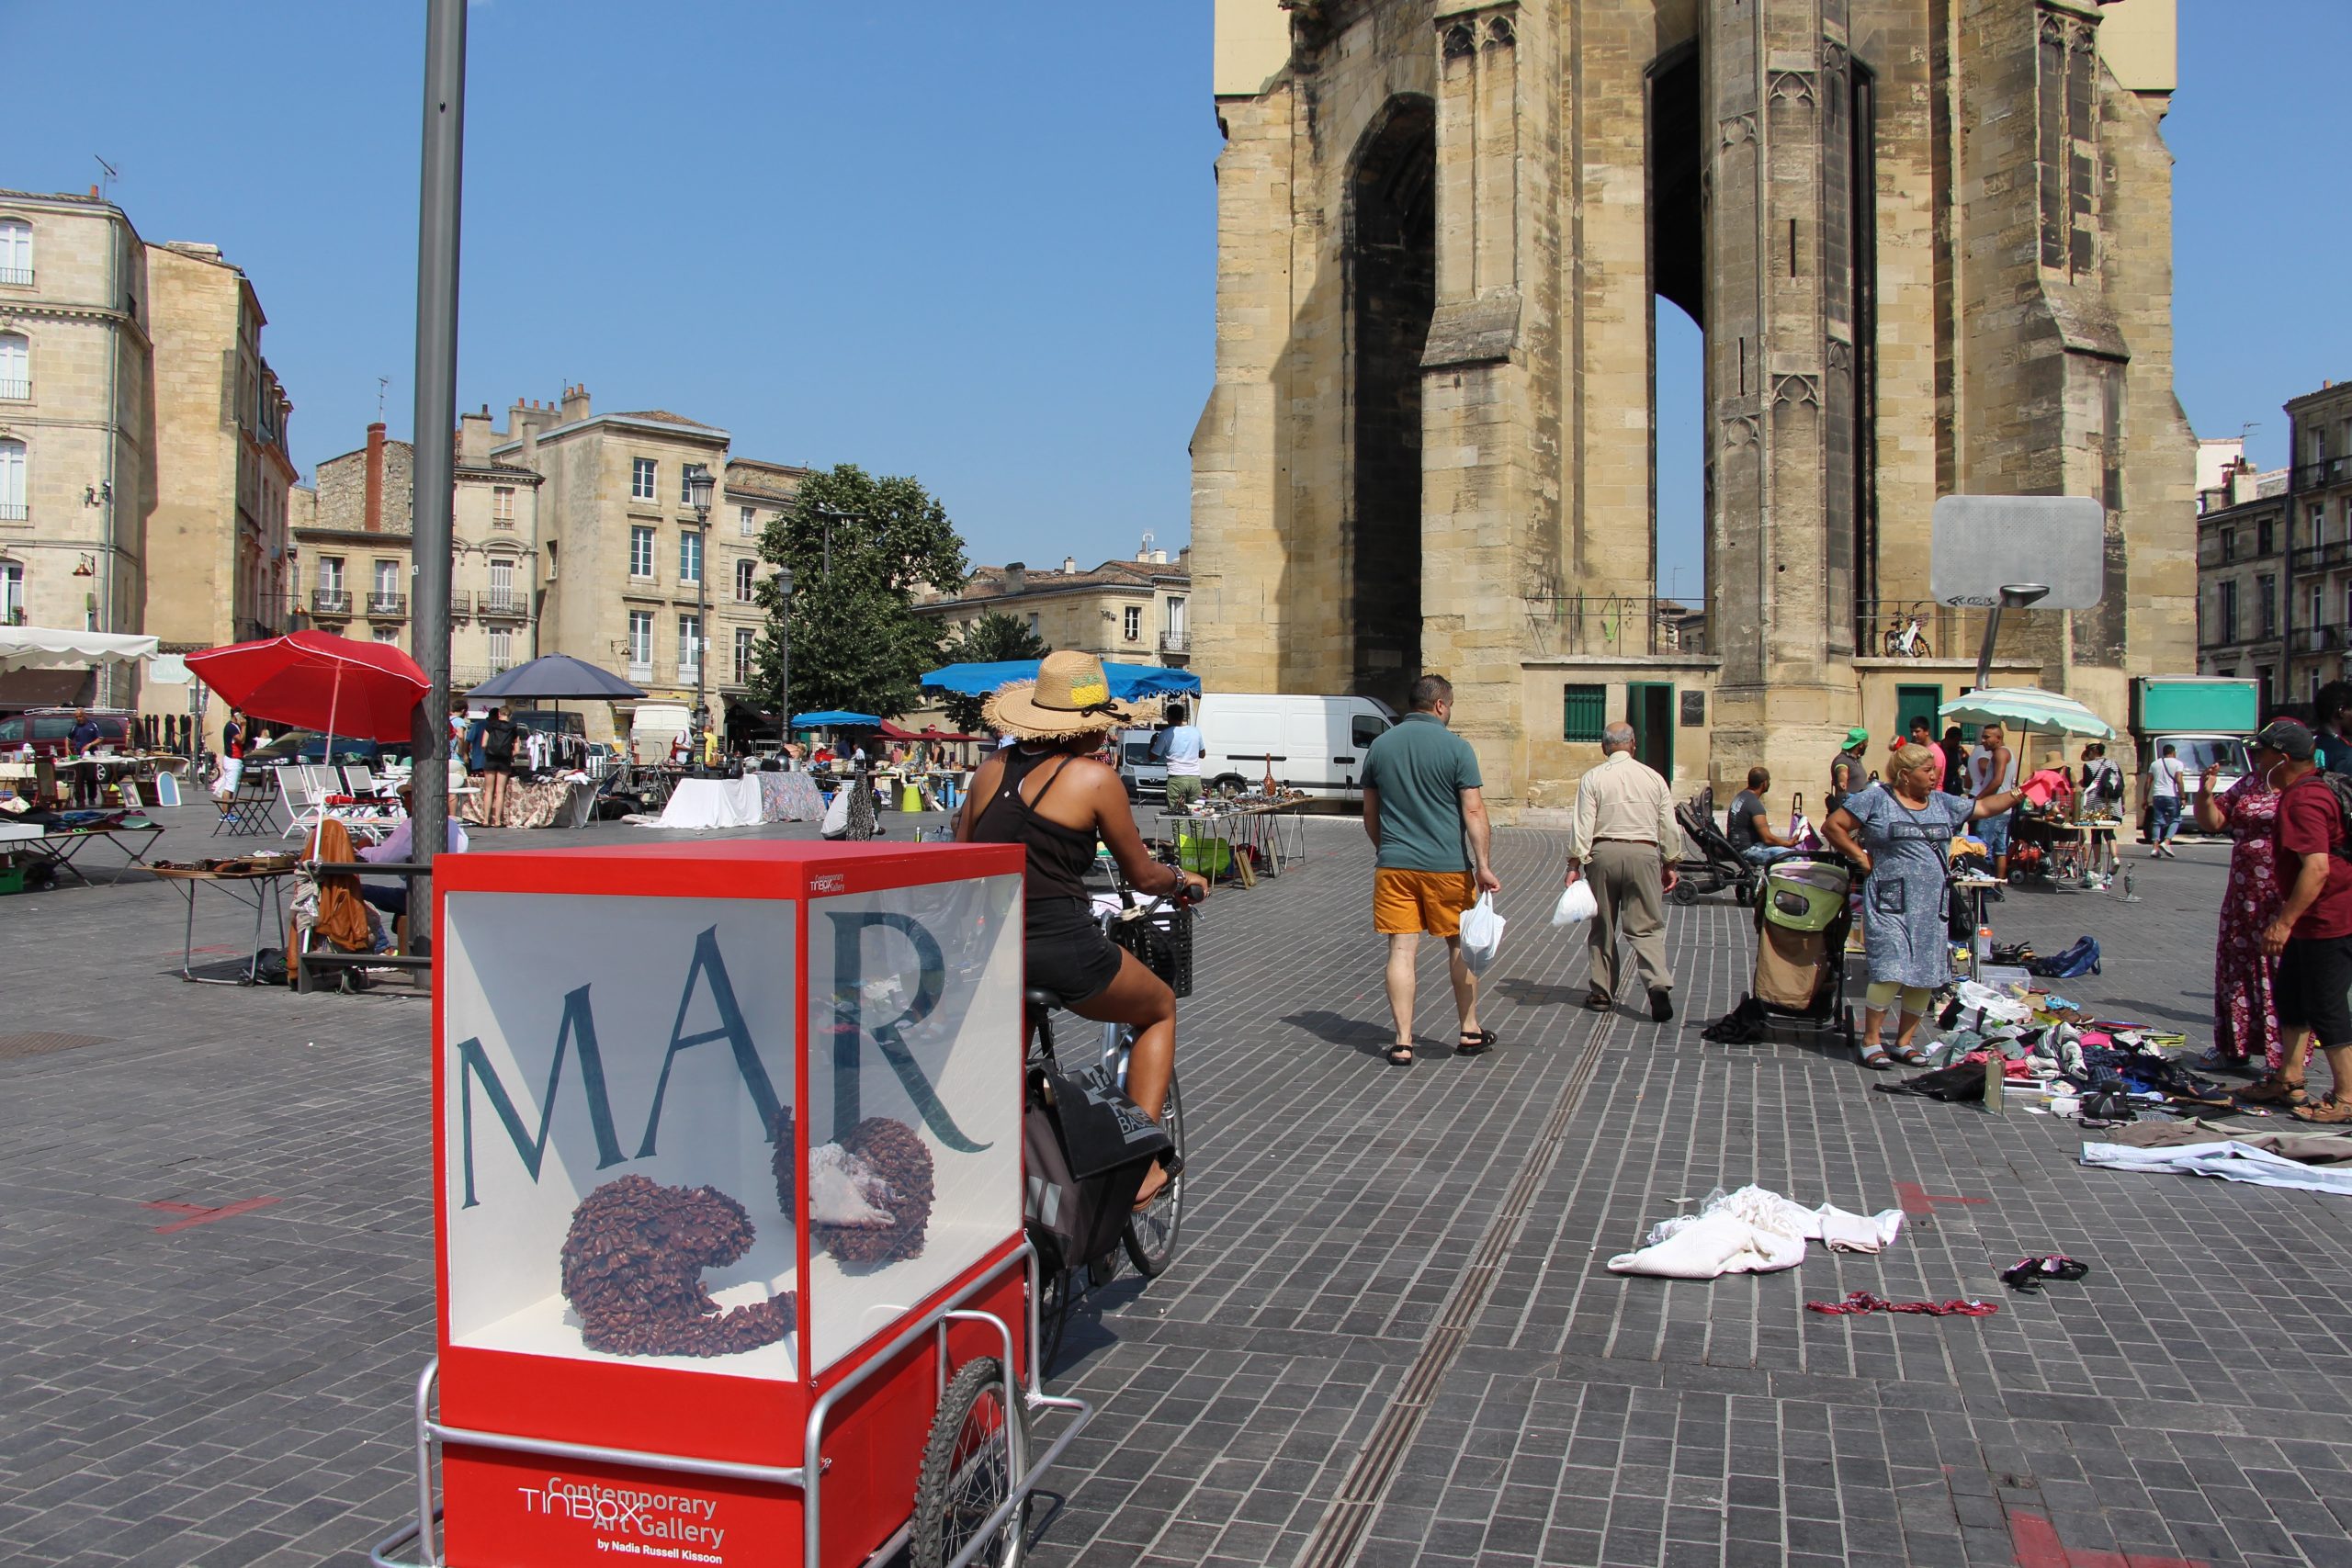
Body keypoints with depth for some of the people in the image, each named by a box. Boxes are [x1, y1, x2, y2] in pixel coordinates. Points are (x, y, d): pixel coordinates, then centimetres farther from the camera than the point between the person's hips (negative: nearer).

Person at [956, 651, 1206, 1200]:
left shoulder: (993, 767, 10)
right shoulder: (1094, 778, -4)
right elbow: (1143, 877, 6)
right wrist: (1183, 878, 27)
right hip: (1062, 952, -5)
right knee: (1160, 1009, 23)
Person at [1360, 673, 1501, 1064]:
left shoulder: (1380, 746, 7)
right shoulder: (1455, 747, -6)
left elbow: (1370, 815, 14)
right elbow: (1474, 812, -11)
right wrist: (1484, 866, -10)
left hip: (1393, 866, 2)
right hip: (1447, 866, -2)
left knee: (1401, 951, 1)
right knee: (1459, 946, 13)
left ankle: (1402, 1042, -1)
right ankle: (1469, 1032, 24)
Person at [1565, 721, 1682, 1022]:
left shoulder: (1592, 778, -1)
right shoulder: (1653, 777, 6)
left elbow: (1582, 826, -6)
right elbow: (1669, 827, 9)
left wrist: (1575, 865, -3)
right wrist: (1670, 865, 18)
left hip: (1603, 853, -1)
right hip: (1644, 853, 1)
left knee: (1603, 927, 11)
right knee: (1647, 927, 2)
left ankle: (1601, 993, 16)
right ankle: (1659, 983, -19)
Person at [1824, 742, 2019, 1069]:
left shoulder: (1942, 803, 16)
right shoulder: (1876, 799, -1)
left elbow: (1983, 807, 19)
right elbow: (1832, 826, -1)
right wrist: (1862, 857, -3)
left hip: (1931, 905, 6)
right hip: (1890, 903, -6)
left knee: (1927, 974, 4)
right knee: (1891, 971, -15)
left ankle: (1905, 1041, 17)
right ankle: (1871, 1039, -1)